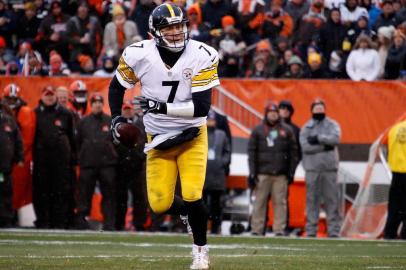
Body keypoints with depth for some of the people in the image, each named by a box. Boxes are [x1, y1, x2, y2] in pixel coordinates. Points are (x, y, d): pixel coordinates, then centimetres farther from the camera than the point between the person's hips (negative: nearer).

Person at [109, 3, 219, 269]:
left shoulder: (202, 57, -18)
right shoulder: (139, 55, -13)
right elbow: (117, 86, 7)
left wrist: (161, 106, -30)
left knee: (192, 195, -16)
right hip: (158, 139, 2)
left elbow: (202, 107, -23)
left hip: (192, 137, -2)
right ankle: (192, 211, 30)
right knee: (160, 204, -5)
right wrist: (116, 118, -5)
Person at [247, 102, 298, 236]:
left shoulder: (286, 130, 11)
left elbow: (293, 152, 10)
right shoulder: (258, 130, 8)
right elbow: (252, 152, 5)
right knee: (259, 202, -3)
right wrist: (252, 173, -3)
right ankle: (257, 229, -1)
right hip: (262, 173, -1)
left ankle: (279, 230, 0)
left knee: (280, 202, -2)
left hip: (281, 174, 1)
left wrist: (291, 171, 3)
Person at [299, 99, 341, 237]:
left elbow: (336, 138, -10)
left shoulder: (332, 125, 10)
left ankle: (334, 230, -1)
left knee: (332, 199, -2)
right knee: (312, 200, -1)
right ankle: (311, 230, 1)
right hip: (312, 169, 0)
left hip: (330, 168, 0)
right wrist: (325, 146, -10)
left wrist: (318, 138, -13)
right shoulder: (306, 128, 9)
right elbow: (305, 146, -7)